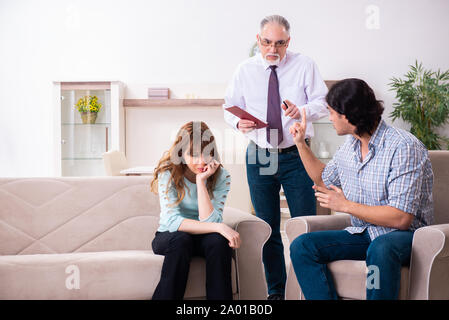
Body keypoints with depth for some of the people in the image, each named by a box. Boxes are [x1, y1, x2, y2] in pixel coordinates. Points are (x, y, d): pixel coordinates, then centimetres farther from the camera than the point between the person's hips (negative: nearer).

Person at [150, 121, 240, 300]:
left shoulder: (221, 177, -8)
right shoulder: (168, 174, -13)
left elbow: (208, 221, -19)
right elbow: (173, 222, -25)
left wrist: (201, 181, -24)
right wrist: (218, 227, -34)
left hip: (202, 238, 2)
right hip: (168, 237, -1)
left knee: (218, 241, -31)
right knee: (181, 240, -35)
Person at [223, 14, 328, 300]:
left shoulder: (304, 66, 2)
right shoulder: (245, 70, 8)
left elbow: (323, 103, 0)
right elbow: (230, 108, 11)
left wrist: (302, 110, -21)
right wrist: (239, 123, -12)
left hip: (296, 156, -2)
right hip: (259, 156, 2)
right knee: (268, 229, 8)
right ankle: (275, 292, 20)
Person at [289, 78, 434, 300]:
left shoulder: (404, 147, -18)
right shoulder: (350, 145, 8)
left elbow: (401, 218, -24)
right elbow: (324, 180, 28)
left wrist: (346, 205, -17)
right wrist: (301, 143, 17)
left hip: (402, 235, -7)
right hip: (361, 234, 7)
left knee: (380, 249, -41)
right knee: (301, 246, -14)